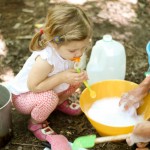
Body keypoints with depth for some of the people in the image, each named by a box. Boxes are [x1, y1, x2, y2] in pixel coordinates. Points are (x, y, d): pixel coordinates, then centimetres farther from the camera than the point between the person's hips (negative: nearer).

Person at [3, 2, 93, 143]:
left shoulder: (63, 49, -17)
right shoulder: (45, 59, -40)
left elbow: (67, 72, 2)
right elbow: (33, 86, -33)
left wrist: (78, 74, -21)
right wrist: (62, 77, -37)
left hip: (44, 90, 7)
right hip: (24, 96, -7)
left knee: (75, 79, -9)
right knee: (49, 98, -36)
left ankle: (60, 102, 17)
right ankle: (35, 123, -5)